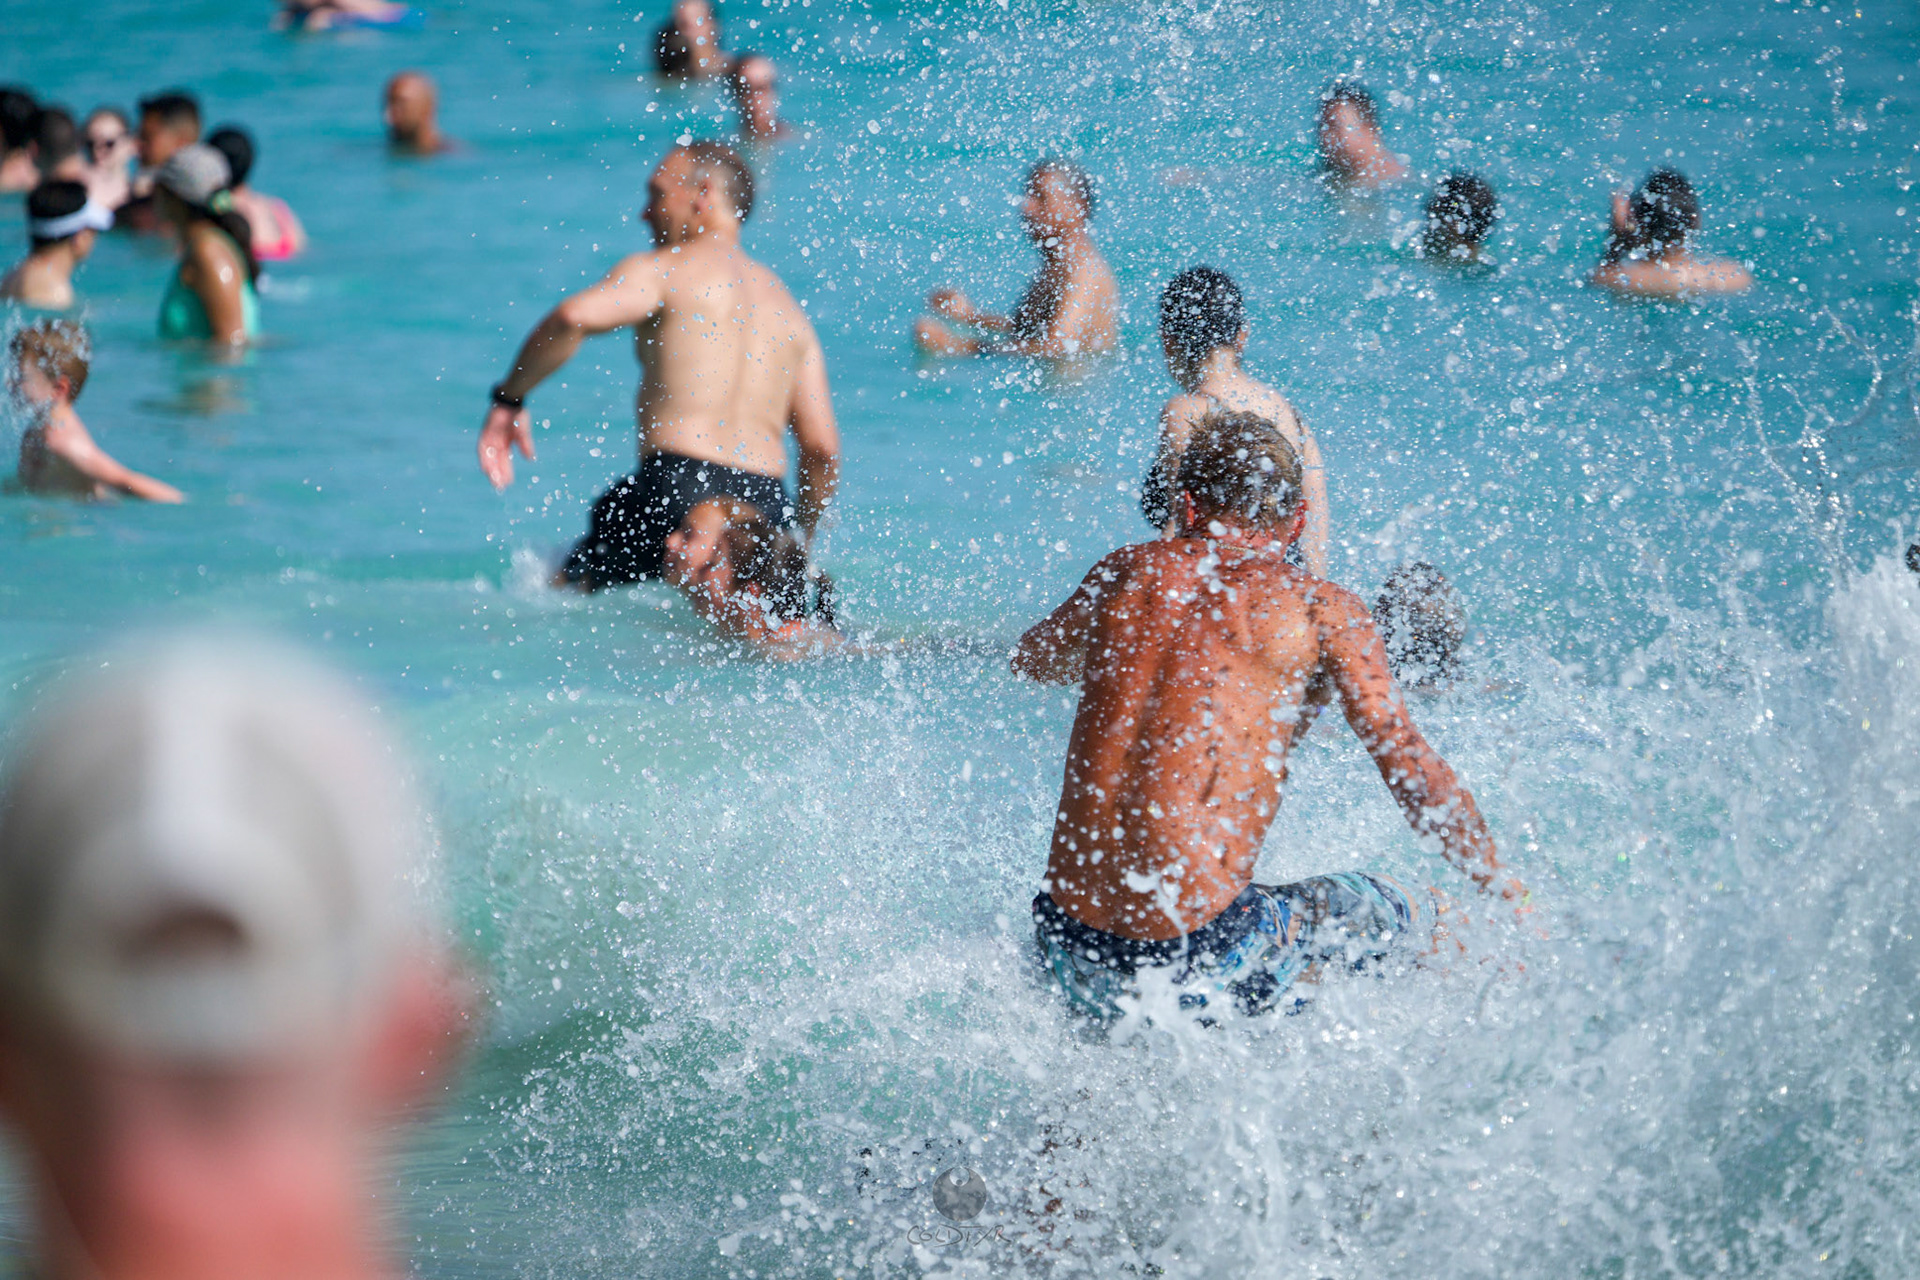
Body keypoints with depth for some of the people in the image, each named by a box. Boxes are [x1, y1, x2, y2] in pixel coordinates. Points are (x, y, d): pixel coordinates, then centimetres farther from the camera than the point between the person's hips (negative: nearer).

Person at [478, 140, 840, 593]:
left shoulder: (666, 269, 4)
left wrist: (509, 399, -3)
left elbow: (573, 317, -17)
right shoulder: (787, 308, 22)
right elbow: (823, 448, 16)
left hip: (677, 487, -5)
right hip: (767, 503, 6)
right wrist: (798, 548, 27)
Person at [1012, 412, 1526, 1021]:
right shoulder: (1321, 608, -1)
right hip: (1199, 960, -4)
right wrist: (1508, 893, 7)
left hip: (1072, 956, 4)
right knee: (1400, 917, 19)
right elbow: (1410, 766, -6)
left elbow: (1033, 659, 32)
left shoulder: (1129, 571, 11)